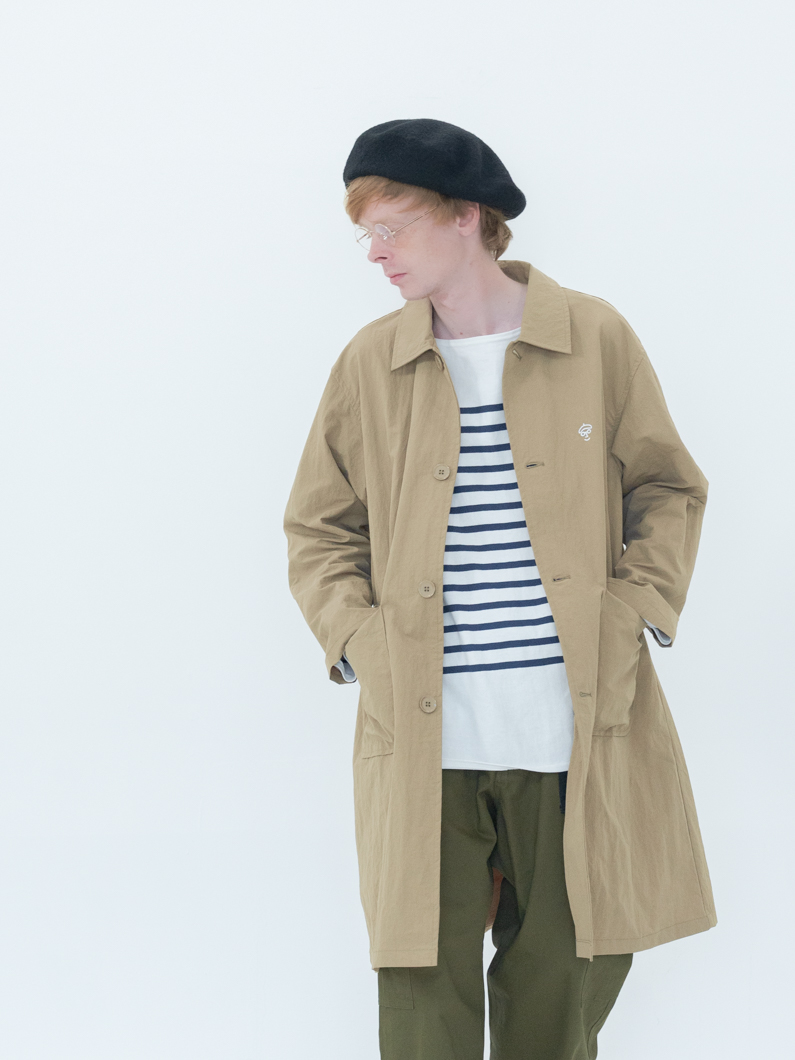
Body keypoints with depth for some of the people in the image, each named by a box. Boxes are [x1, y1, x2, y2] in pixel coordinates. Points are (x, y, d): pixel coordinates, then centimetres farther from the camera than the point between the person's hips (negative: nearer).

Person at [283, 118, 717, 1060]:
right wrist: (359, 642, -4)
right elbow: (317, 531, 12)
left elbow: (668, 490, 10)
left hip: (577, 727, 0)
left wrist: (633, 614, -3)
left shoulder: (595, 338, 2)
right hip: (422, 737, 1)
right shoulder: (370, 364, 5)